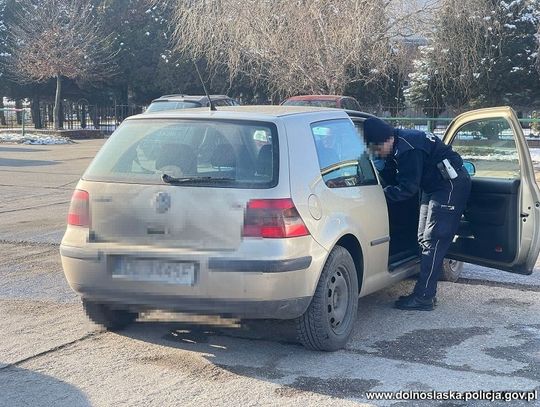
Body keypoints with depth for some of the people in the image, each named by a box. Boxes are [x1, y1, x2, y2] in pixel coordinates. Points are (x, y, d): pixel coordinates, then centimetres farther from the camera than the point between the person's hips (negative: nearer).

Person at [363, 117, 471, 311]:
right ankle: (426, 292, 16)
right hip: (434, 187, 11)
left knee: (433, 241, -12)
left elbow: (408, 188, -26)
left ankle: (423, 297, -11)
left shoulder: (408, 149, -27)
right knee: (424, 240, 11)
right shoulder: (397, 145, 3)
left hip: (451, 186, -11)